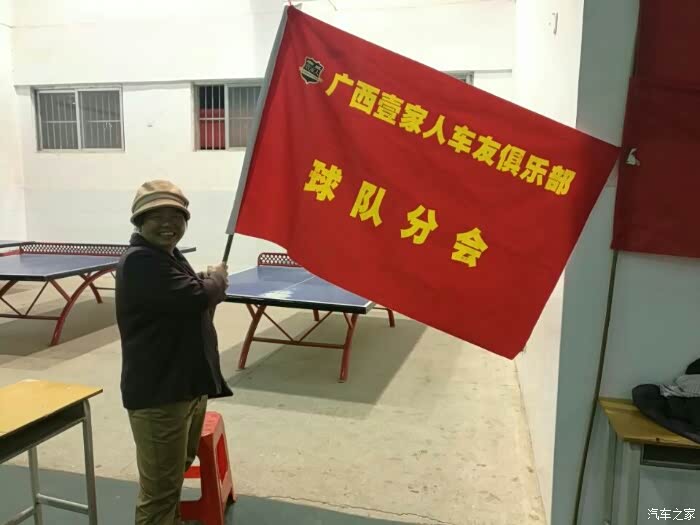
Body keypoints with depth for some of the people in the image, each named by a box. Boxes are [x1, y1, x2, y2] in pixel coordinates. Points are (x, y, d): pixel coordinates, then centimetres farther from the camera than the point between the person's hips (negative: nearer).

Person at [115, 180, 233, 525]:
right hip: (158, 392, -10)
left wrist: (211, 286, 0)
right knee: (160, 491, 2)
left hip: (186, 384, 10)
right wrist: (217, 279, -8)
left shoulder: (168, 256, 12)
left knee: (176, 475, 27)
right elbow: (195, 297, -29)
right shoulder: (139, 262, -20)